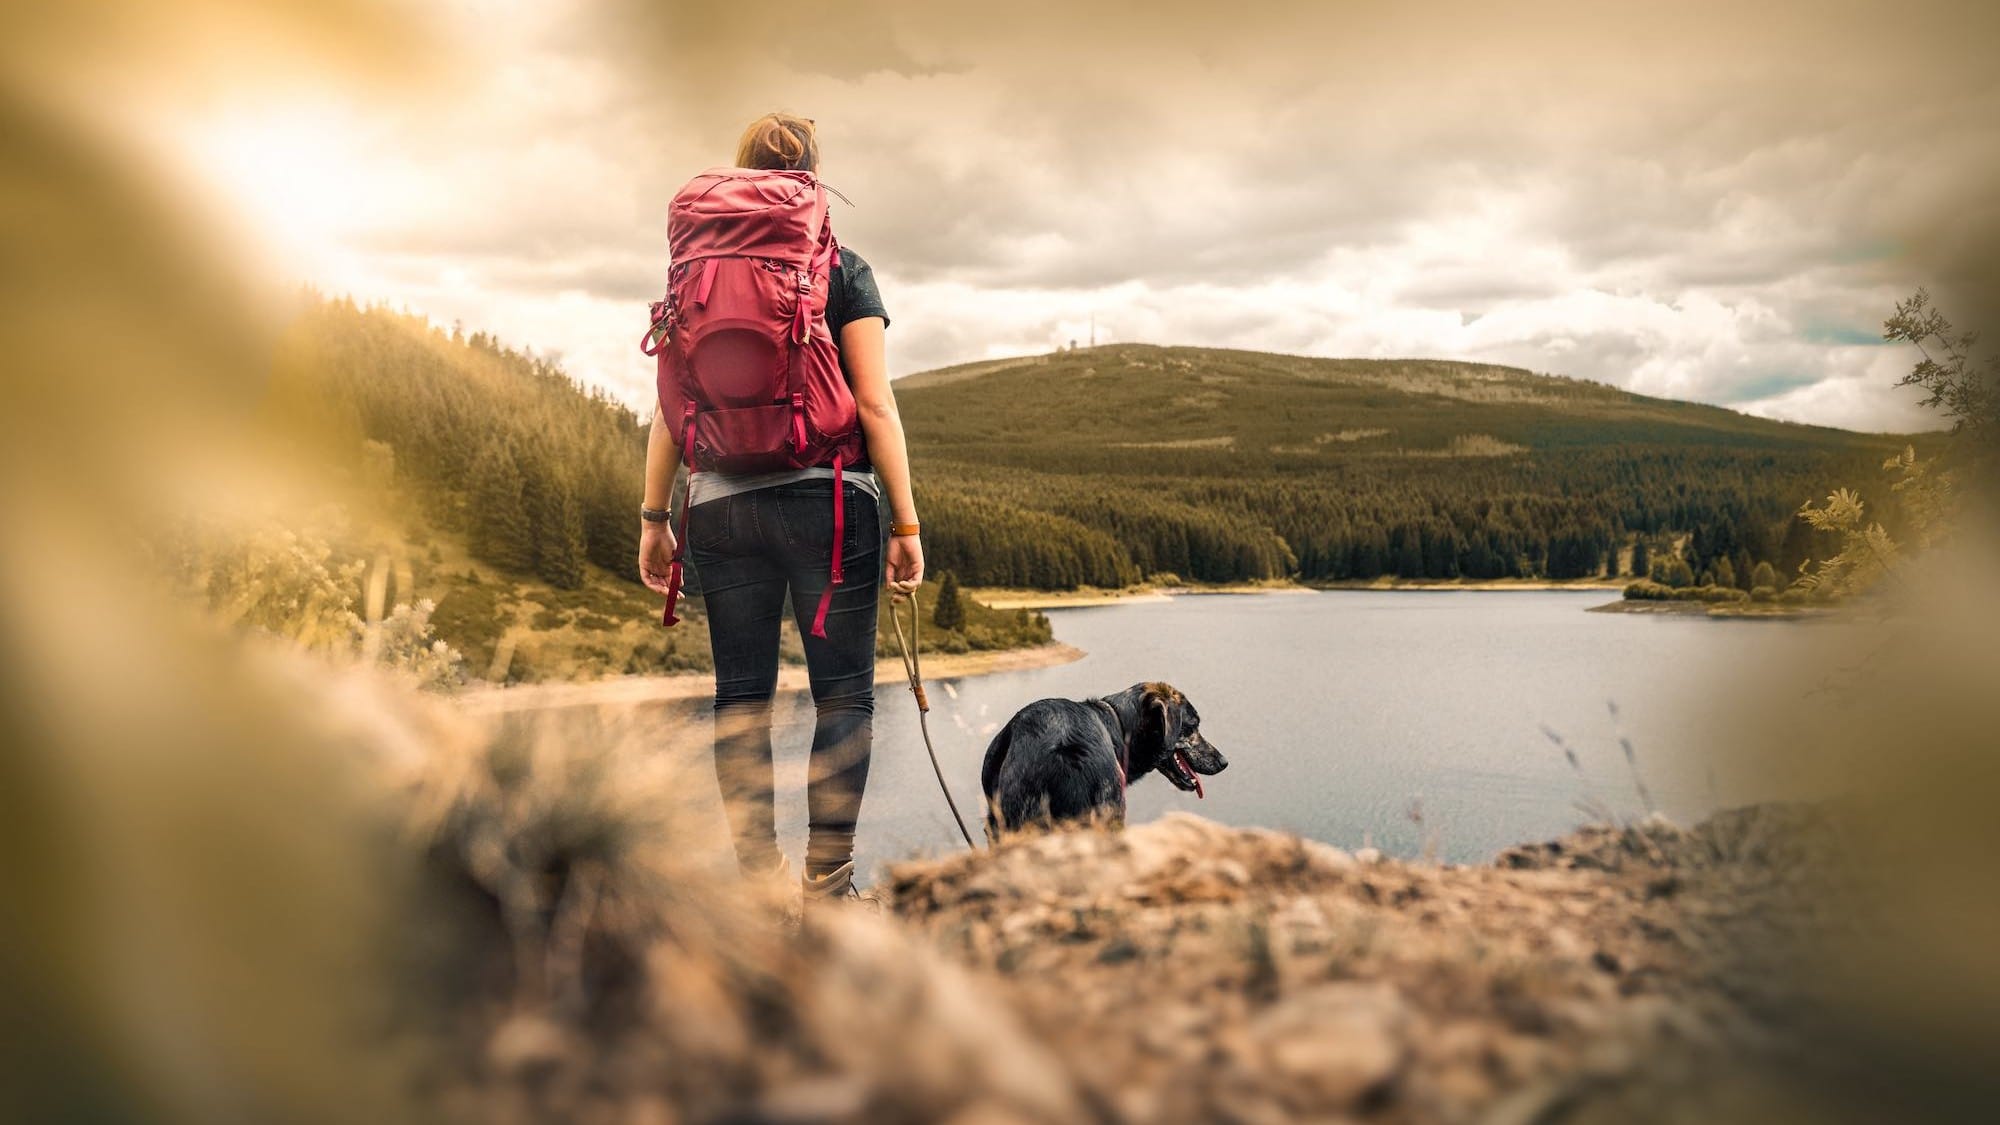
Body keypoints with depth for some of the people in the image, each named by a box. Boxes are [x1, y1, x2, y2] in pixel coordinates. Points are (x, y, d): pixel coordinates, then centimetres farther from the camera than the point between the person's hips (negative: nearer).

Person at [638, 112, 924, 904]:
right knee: (843, 692, 2)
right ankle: (828, 881, -1)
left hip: (720, 505, 3)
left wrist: (654, 519, 12)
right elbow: (875, 403, -4)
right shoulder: (842, 271, 1)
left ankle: (758, 878, 9)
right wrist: (905, 522, -2)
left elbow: (670, 408, 7)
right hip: (829, 496, -3)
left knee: (741, 697, 8)